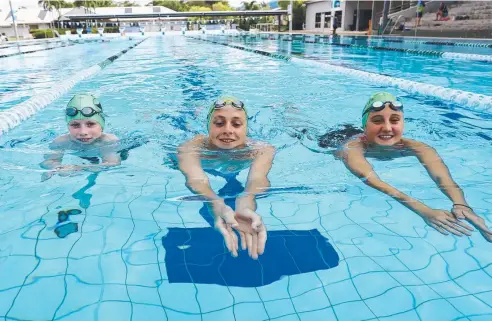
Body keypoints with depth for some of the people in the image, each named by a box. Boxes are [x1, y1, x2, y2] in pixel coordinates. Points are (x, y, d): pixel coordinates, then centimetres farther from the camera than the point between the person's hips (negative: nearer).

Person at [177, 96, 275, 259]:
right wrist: (218, 207, -81)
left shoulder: (262, 149, -39)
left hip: (238, 175, 0)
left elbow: (257, 177, -59)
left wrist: (244, 206, -81)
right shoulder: (191, 147, -40)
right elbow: (196, 178, -60)